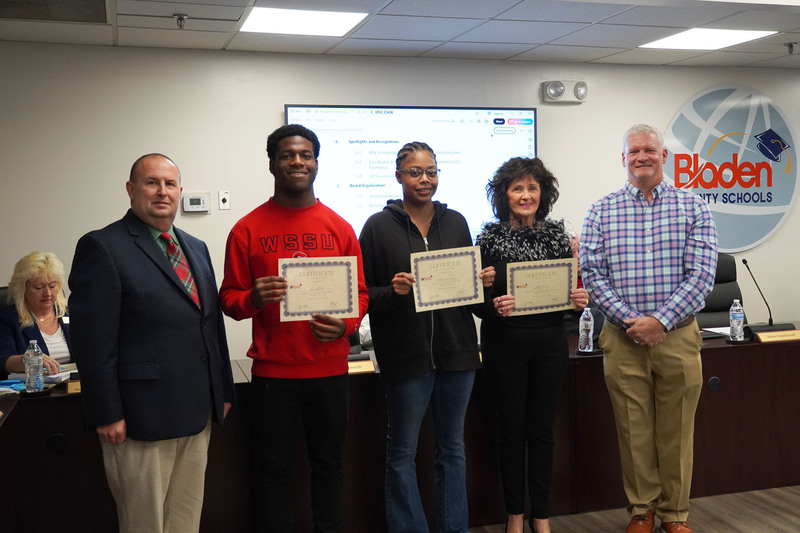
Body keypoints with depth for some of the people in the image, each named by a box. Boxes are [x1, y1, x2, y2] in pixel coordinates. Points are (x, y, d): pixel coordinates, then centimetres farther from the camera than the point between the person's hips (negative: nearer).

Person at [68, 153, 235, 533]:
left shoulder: (196, 249, 15)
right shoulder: (101, 248, -8)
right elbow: (93, 341, -12)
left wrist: (223, 391, 15)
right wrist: (107, 415, -15)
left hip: (198, 415, 7)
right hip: (142, 419, -7)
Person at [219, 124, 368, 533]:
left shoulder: (340, 228, 5)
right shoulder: (247, 229, 0)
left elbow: (359, 293, 8)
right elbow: (229, 296, 1)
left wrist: (344, 325, -12)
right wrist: (254, 299, -20)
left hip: (330, 370, 2)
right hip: (273, 372, -2)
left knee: (328, 464, 13)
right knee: (273, 468, 8)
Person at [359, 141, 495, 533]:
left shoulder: (455, 222, 9)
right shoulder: (380, 226, -3)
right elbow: (364, 294, -4)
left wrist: (483, 282, -4)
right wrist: (392, 292, -23)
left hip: (456, 350, 4)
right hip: (406, 354, -4)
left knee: (452, 449, 15)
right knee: (402, 454, 6)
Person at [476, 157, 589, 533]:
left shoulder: (557, 233, 3)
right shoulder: (489, 237, -4)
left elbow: (572, 289, 9)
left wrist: (580, 300, -12)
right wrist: (494, 305, -24)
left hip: (549, 343, 2)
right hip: (504, 344, -2)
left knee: (542, 429, 9)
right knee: (512, 429, 7)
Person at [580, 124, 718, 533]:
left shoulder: (693, 208, 2)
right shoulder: (601, 212, 4)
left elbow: (702, 273, -6)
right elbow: (592, 272, -3)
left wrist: (660, 321, -15)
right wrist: (630, 320, -14)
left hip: (677, 335, 0)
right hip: (623, 338, 1)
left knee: (676, 431, 8)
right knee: (634, 430, 8)